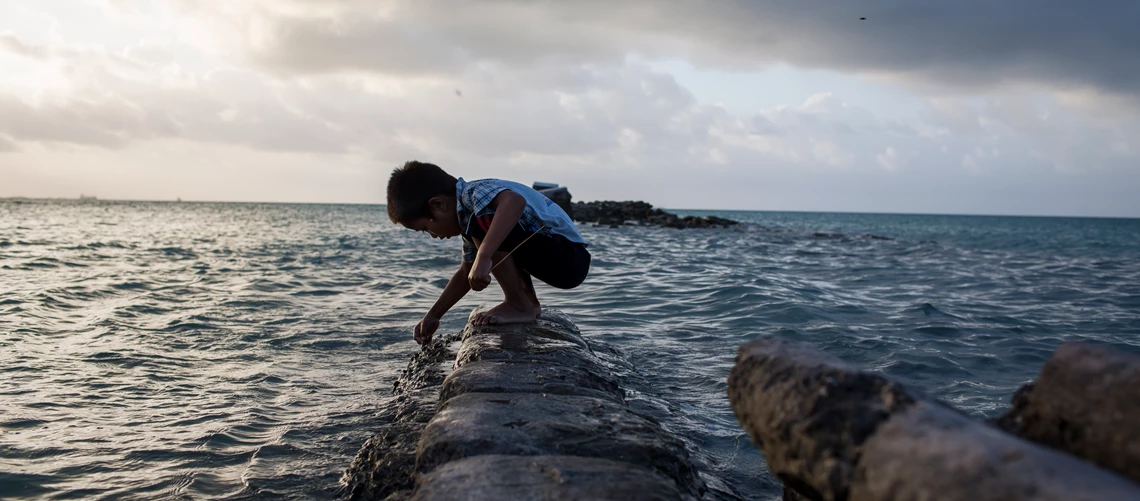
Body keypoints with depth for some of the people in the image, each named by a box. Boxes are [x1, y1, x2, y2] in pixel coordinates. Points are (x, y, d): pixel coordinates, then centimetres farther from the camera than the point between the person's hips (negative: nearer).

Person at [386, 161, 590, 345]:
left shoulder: (474, 192, -17)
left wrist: (483, 257, -43)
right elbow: (466, 273, 23)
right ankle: (530, 303, 19)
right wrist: (433, 315, 23)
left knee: (482, 224, -23)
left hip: (569, 258, -10)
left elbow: (515, 202, -40)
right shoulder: (467, 216, 13)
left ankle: (520, 306, -11)